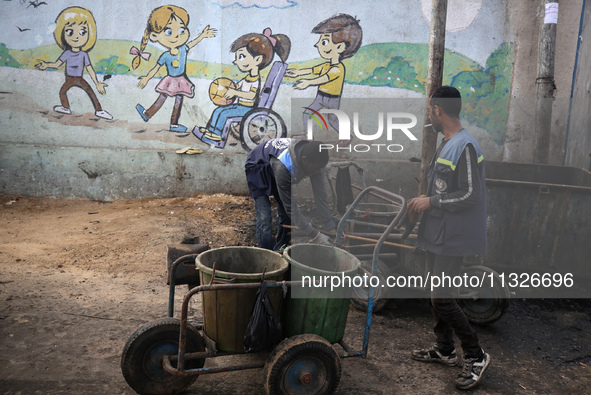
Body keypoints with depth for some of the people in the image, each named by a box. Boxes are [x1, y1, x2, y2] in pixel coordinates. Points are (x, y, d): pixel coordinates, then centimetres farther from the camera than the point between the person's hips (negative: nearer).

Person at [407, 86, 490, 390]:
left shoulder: (465, 146, -19)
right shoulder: (445, 144, 12)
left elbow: (471, 195, -23)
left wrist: (431, 202, -17)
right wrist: (423, 200, 9)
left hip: (452, 237, -10)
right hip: (438, 234, 10)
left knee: (442, 298, -7)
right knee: (437, 294, 17)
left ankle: (476, 356, 10)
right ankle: (444, 350, 32)